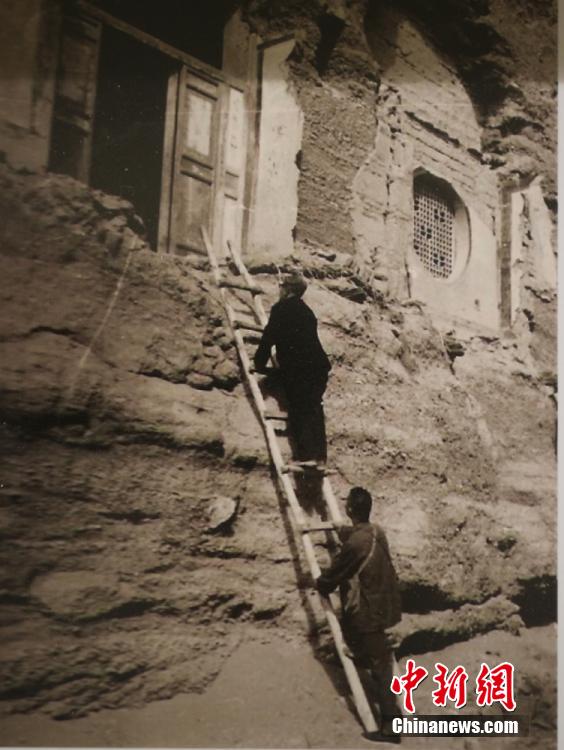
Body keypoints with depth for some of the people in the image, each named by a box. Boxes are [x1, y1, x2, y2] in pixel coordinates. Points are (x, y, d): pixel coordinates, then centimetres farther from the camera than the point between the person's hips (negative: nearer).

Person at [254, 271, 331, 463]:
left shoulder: (281, 309, 1)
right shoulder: (307, 311, 23)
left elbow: (269, 337, -6)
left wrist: (260, 364, 5)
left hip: (297, 368, -6)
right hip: (318, 366, 7)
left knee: (299, 411, -5)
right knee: (314, 408, 10)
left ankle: (307, 456, -14)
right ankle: (319, 456, 4)